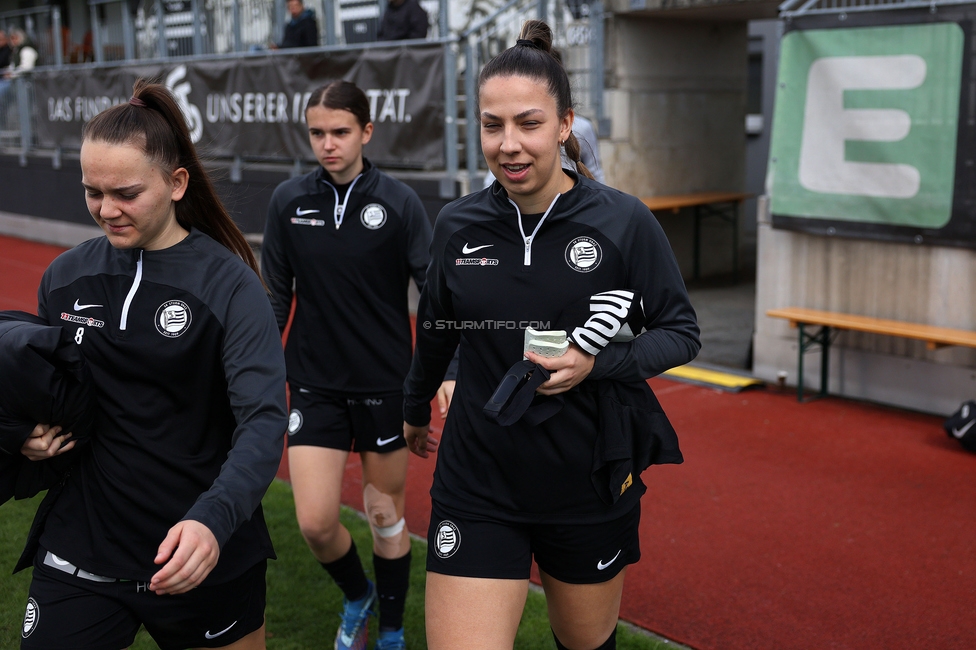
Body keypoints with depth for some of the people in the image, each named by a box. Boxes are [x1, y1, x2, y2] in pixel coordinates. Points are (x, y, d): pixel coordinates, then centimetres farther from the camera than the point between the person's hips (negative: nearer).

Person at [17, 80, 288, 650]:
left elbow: (264, 419, -20)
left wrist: (214, 520, -36)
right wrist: (30, 430, -6)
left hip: (203, 558, -3)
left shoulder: (230, 283, -13)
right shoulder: (65, 277, 2)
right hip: (79, 551, 3)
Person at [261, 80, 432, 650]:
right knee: (316, 522, -2)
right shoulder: (289, 201, -2)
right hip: (315, 384, 2)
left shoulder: (400, 202, -9)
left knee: (386, 515, 10)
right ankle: (357, 596, 31)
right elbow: (275, 295, 7)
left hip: (386, 385, -2)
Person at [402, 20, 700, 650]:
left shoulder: (623, 221, -10)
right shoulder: (458, 225, -3)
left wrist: (596, 363, -19)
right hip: (477, 487, 1)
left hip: (590, 486, 0)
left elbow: (682, 332, -2)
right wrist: (416, 410, 29)